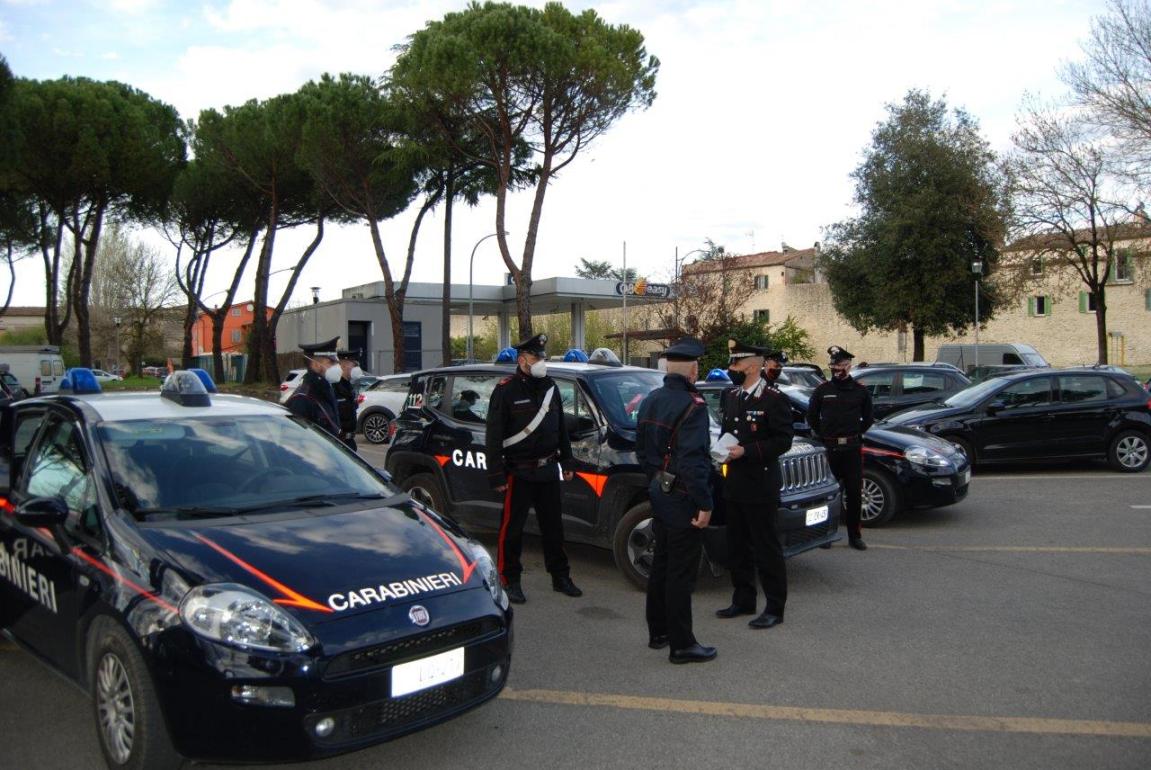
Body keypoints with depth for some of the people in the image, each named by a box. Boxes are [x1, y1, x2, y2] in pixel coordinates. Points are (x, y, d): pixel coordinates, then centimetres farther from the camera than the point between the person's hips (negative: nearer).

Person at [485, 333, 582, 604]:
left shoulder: (550, 388, 9)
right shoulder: (506, 390, -10)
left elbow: (561, 428, 17)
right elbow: (494, 436, -11)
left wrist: (566, 462, 15)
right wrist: (496, 475, -14)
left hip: (549, 469, 6)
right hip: (519, 472, -6)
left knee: (553, 525, 14)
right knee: (512, 527, 2)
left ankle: (560, 577, 26)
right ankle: (510, 580, 15)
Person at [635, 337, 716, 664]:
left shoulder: (650, 401, 8)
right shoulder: (692, 405, -19)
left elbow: (641, 450, 15)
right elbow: (693, 461, -25)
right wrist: (704, 504, -20)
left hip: (659, 494, 9)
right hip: (683, 501, -9)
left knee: (661, 565, 18)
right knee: (681, 573, 0)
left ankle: (658, 631, 30)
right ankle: (681, 644, 9)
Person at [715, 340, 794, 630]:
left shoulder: (774, 399, -11)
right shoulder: (730, 396, 11)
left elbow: (783, 440, -15)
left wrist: (746, 451, -21)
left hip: (760, 487, -8)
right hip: (734, 485, 8)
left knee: (767, 548, 0)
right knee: (737, 547, 15)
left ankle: (775, 608, 10)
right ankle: (743, 600, 28)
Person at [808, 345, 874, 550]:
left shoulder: (860, 390, 4)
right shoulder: (822, 389, 3)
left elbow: (868, 418, 15)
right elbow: (811, 416, 11)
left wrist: (855, 435, 7)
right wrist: (823, 435, 5)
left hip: (852, 448, 1)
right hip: (828, 448, 0)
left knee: (854, 493, 3)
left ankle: (854, 535, 13)